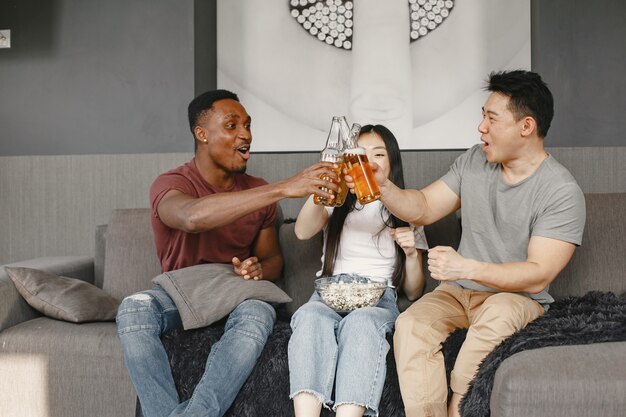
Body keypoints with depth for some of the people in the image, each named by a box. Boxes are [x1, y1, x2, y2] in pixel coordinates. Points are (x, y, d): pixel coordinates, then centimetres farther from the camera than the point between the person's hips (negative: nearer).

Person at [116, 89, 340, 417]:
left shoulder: (257, 191, 5)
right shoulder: (170, 184, -11)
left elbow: (273, 258, 14)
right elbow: (193, 217, -37)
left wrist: (258, 269, -14)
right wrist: (283, 188, -42)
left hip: (238, 296, 2)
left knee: (259, 313, -34)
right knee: (134, 309, -34)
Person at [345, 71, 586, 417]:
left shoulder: (562, 192, -13)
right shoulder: (473, 161, 4)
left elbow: (538, 276, -19)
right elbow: (424, 209, 7)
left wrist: (468, 268, -32)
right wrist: (383, 186, -12)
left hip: (518, 297, -4)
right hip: (458, 292, 4)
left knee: (498, 314, -38)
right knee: (410, 324, -26)